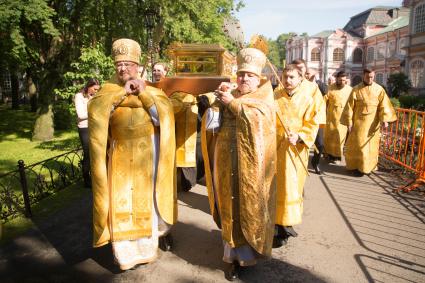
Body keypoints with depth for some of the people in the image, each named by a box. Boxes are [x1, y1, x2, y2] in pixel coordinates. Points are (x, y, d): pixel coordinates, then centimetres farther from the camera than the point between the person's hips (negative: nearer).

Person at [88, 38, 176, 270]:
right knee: (124, 200, 1)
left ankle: (162, 230, 33)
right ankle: (127, 250, 16)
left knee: (151, 197, 12)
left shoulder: (153, 90, 4)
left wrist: (144, 94, -15)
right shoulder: (109, 91, 3)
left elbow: (165, 115, -10)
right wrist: (122, 92, -19)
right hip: (124, 159, 0)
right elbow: (95, 109, -17)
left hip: (150, 156, 0)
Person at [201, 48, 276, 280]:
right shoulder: (228, 96, 11)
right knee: (230, 209, 10)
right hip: (227, 164, 3)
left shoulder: (264, 98, 3)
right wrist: (219, 100, -9)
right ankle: (232, 254, 27)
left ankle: (247, 253, 27)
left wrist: (232, 103, -12)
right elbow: (209, 124, 0)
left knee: (250, 208, 7)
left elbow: (259, 118, -20)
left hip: (252, 166, -3)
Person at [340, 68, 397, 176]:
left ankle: (368, 166, 21)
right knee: (358, 145, -1)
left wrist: (385, 119, -18)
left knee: (371, 145, 8)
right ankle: (357, 166, 11)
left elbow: (384, 105, -4)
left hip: (373, 123, 2)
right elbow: (350, 106, -3)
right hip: (359, 122, -1)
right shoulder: (356, 89, -2)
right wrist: (349, 122, -7)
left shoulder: (379, 89, 1)